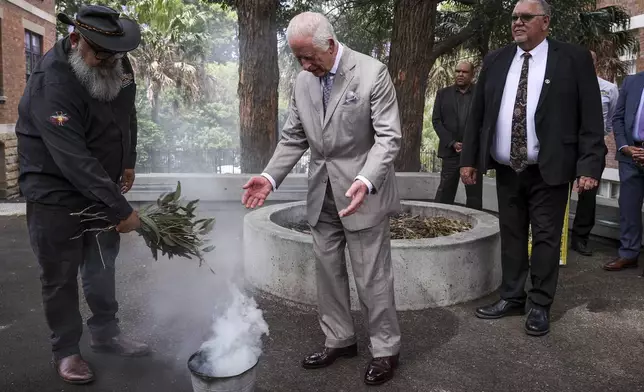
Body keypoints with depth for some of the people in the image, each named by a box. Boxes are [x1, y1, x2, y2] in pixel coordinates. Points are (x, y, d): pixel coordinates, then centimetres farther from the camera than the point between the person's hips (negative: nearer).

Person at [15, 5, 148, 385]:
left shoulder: (118, 65, -5)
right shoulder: (51, 84, -27)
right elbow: (75, 161, -34)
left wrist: (128, 161, 10)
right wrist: (121, 210, -35)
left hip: (102, 186, 7)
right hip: (55, 192, -6)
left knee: (102, 265, 17)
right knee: (61, 276, 4)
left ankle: (106, 333, 33)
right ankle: (67, 350, 23)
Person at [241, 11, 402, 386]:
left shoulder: (373, 72, -12)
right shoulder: (303, 80, 5)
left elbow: (389, 137, -15)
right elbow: (294, 138, 9)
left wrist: (365, 181, -31)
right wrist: (270, 176, -6)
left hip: (362, 192, -6)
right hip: (322, 193, 6)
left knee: (372, 275, 3)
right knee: (328, 270, 14)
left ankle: (386, 350, 22)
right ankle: (339, 340, 33)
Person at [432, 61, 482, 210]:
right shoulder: (443, 93, 10)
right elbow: (436, 120, 4)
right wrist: (452, 143, -7)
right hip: (451, 151, 1)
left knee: (474, 195, 4)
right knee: (444, 194, 1)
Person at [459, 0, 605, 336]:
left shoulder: (574, 59, -2)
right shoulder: (495, 61, 8)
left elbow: (590, 118, -6)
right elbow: (477, 114, 9)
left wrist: (590, 165, -13)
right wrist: (469, 157, 4)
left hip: (549, 170, -3)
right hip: (506, 169, 4)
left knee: (546, 238, 5)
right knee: (511, 236, 12)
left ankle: (540, 305, 18)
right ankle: (512, 297, 26)